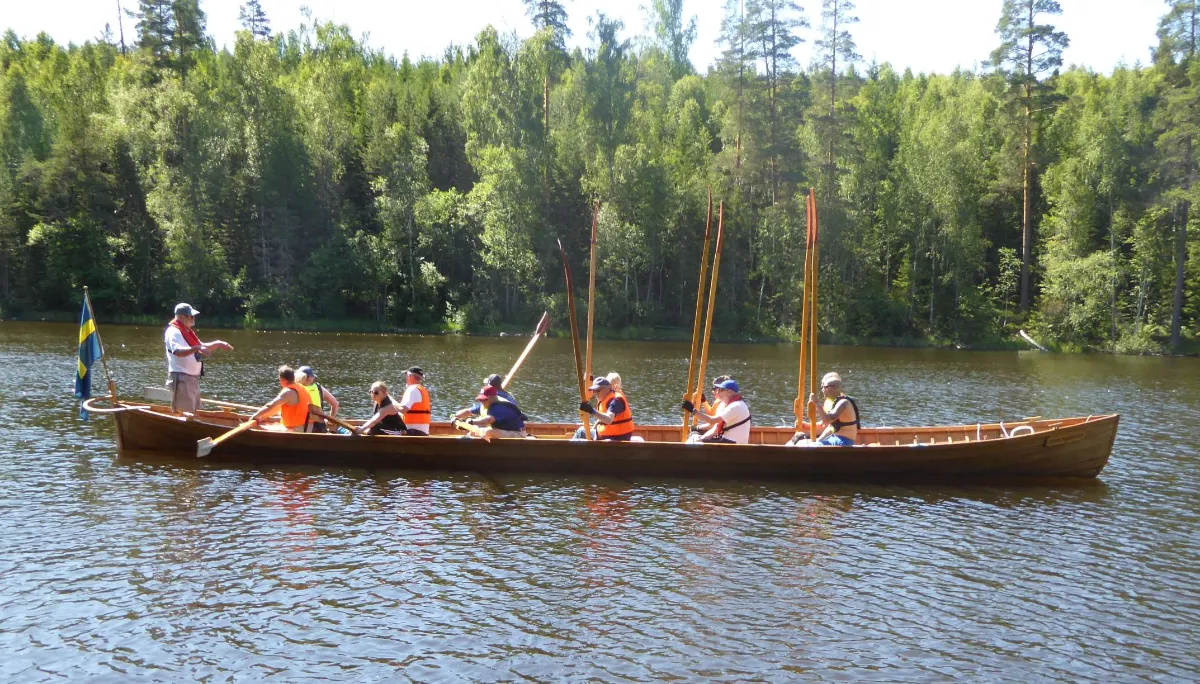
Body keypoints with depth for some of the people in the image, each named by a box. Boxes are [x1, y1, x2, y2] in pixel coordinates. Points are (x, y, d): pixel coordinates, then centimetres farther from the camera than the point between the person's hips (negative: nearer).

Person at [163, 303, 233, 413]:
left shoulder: (187, 332, 19)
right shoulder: (173, 332, -13)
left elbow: (202, 347, 30)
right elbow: (178, 351, -31)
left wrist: (218, 344, 17)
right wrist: (196, 348, -43)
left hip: (193, 379, 10)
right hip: (181, 379, -10)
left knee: (194, 413, 15)